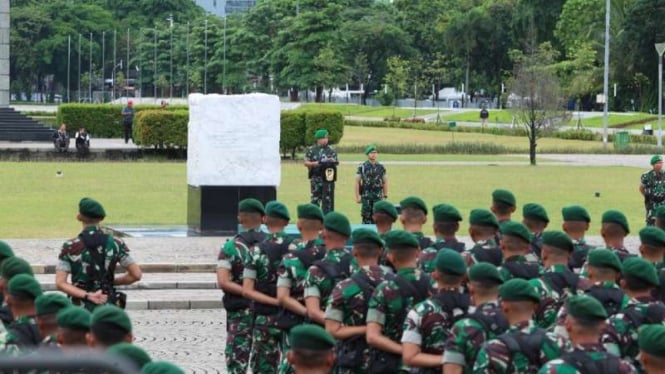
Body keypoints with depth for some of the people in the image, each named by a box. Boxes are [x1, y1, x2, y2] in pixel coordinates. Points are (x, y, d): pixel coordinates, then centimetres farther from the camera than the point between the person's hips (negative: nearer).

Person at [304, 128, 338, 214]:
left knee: (328, 200, 0)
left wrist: (332, 162, -14)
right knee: (315, 200, 1)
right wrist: (315, 163, -15)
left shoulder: (331, 150, 10)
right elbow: (306, 163, 3)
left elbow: (336, 162, 9)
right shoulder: (311, 150, 5)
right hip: (316, 178, -1)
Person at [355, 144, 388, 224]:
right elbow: (357, 182, 1)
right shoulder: (362, 167, 1)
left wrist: (385, 196, 7)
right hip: (366, 196, -2)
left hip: (378, 196, 2)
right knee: (366, 217, -2)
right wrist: (357, 197, -4)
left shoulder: (381, 167, 9)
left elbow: (385, 182, 12)